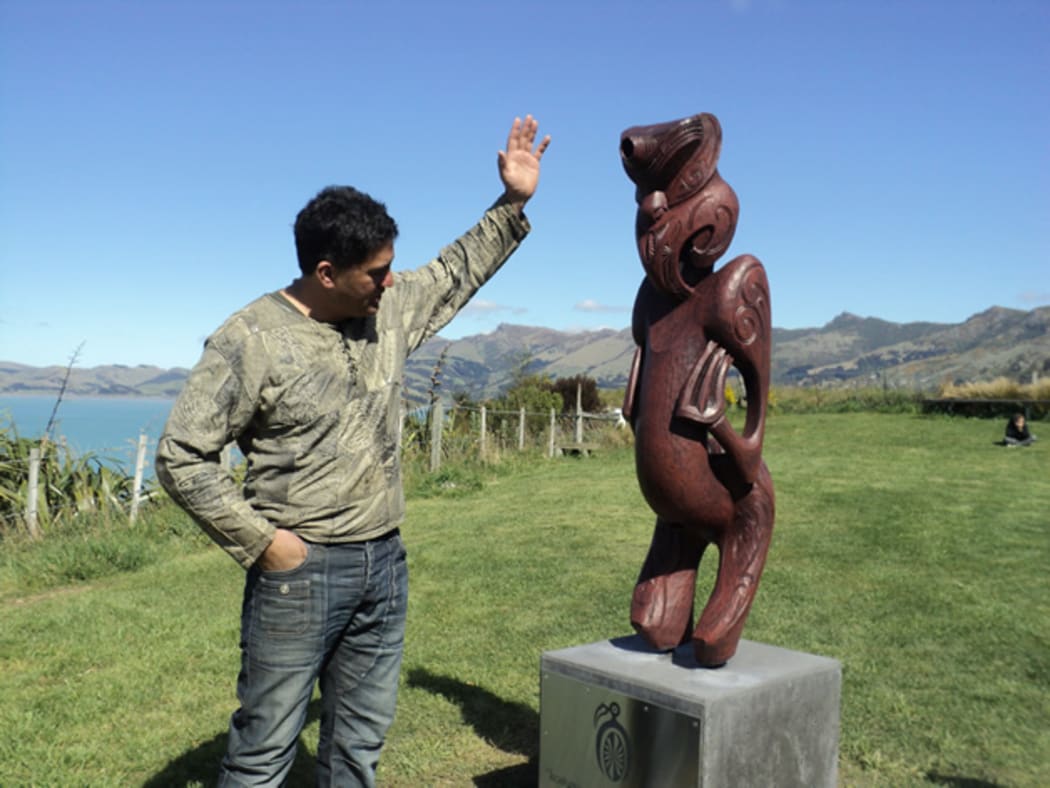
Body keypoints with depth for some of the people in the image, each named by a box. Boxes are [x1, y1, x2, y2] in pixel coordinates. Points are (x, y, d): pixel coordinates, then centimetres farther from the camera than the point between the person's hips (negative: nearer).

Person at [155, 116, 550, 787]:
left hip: (385, 563, 6)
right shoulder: (253, 340, -15)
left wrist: (513, 204, 14)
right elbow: (181, 457, -13)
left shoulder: (392, 308, 3)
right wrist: (258, 541, -13)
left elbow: (459, 271, 21)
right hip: (300, 571, -6)